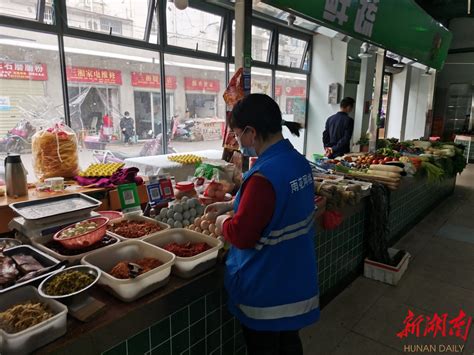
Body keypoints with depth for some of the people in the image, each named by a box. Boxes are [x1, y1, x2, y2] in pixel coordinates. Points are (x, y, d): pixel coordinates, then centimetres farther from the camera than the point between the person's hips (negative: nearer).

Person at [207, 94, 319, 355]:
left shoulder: (264, 176, -30)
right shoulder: (299, 161, -2)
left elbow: (241, 236, -24)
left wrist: (223, 222, -4)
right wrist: (231, 204, 14)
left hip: (267, 289, -7)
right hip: (297, 282, 8)